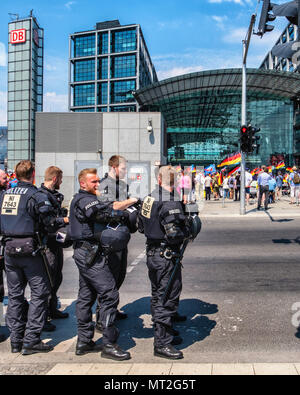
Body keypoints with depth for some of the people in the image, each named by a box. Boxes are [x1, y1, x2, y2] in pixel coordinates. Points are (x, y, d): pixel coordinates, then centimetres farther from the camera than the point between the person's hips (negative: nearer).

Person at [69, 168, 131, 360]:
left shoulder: (80, 200, 21)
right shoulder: (85, 200, -13)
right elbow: (105, 212, -28)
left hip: (84, 252, 11)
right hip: (91, 253, -11)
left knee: (86, 296, 13)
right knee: (110, 294, -10)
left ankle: (84, 341, 21)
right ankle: (109, 345, -7)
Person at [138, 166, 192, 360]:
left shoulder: (149, 198, 8)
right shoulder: (170, 203, -20)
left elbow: (141, 226, 16)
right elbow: (175, 235, -26)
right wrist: (188, 229, -8)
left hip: (152, 254, 9)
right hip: (166, 256, -9)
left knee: (158, 296, 19)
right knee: (168, 298, -2)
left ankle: (163, 334, 34)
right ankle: (162, 344, 4)